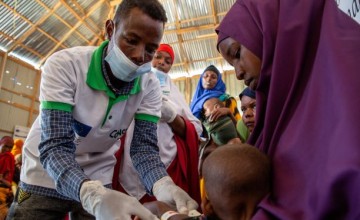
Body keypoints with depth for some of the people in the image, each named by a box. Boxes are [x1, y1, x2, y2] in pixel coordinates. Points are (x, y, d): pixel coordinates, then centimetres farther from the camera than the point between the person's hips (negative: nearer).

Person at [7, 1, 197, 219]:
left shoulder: (150, 86, -15)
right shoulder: (64, 64, -25)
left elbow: (144, 147, -19)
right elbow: (55, 147, -30)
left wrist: (164, 186, -40)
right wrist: (95, 196, -48)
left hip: (98, 181, 3)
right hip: (44, 177, -2)